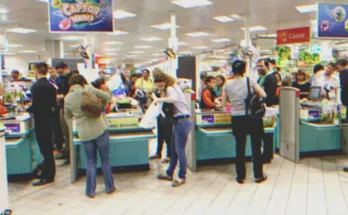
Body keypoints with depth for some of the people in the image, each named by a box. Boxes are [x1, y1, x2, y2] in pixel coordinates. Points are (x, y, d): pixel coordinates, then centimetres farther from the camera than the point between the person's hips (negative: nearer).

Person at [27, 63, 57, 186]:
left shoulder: (36, 86, -17)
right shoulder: (51, 86, 6)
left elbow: (35, 105, -20)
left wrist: (27, 109, -1)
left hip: (41, 121, -7)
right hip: (49, 119, 8)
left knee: (45, 149, 0)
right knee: (48, 148, 17)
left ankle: (47, 177, 8)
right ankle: (49, 173, 30)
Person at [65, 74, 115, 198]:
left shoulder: (68, 98, 2)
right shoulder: (89, 89, -4)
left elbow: (68, 116, 15)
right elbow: (107, 97, 0)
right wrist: (101, 107, 14)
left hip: (84, 133, 2)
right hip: (100, 129, -1)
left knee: (91, 162, 15)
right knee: (105, 159, 13)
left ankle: (90, 191, 19)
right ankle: (109, 187, 22)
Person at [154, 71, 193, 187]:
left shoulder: (170, 88, -12)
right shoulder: (173, 86, 18)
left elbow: (174, 99, -33)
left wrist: (160, 99, -25)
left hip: (182, 121, -11)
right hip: (179, 121, 11)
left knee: (180, 150, -5)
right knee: (174, 149, 16)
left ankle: (182, 177, 5)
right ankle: (169, 173, 26)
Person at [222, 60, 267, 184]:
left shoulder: (228, 84, -1)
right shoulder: (249, 81, -7)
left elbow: (223, 103, 6)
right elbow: (263, 95, -1)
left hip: (237, 119, 2)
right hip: (252, 117, -1)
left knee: (240, 147, 11)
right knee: (256, 147, 10)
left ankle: (241, 176, 18)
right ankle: (258, 175, 19)